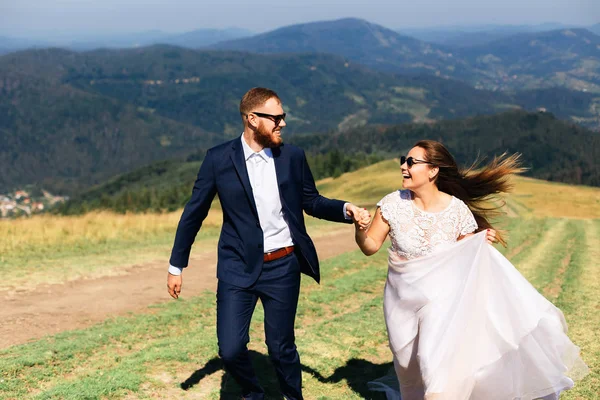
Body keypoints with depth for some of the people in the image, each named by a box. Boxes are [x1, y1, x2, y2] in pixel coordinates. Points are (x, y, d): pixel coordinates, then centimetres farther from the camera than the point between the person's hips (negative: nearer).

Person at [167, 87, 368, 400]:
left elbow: (311, 202, 11)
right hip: (238, 268, -1)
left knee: (281, 347, 9)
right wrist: (176, 266, 3)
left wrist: (346, 209, -9)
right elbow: (194, 213, 1)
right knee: (230, 349, -4)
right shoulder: (219, 159, -6)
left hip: (283, 267, 1)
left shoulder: (292, 157, 0)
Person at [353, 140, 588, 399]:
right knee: (408, 365, 15)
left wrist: (482, 245, -21)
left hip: (441, 297, -2)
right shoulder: (394, 204, -12)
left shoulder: (457, 210, -13)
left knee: (437, 361, -18)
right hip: (403, 298, 2)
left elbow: (469, 256, -1)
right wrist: (360, 229, -28)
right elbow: (370, 247, -8)